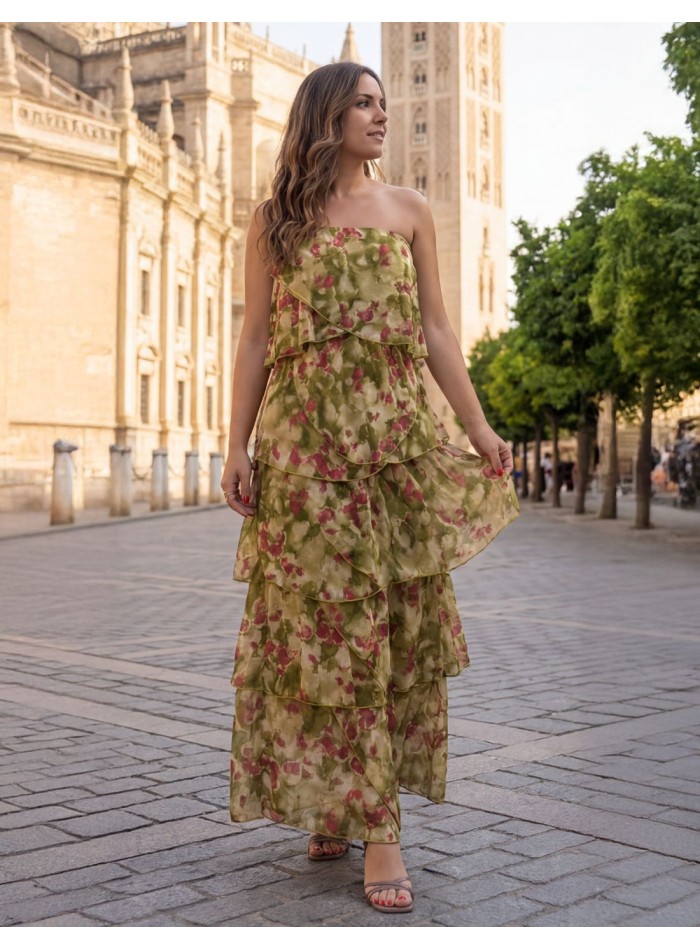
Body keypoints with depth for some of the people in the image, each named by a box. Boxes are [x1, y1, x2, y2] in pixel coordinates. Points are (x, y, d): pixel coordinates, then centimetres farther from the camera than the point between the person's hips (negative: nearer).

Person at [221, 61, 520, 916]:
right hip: (307, 435, -2)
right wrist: (239, 445, -2)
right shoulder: (274, 221, 9)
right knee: (325, 613, -4)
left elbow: (435, 332, 11)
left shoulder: (408, 211, 13)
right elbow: (256, 340, 6)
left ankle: (351, 804, 11)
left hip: (399, 432, 2)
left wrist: (479, 429, 6)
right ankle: (356, 816, 3)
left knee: (397, 615, -1)